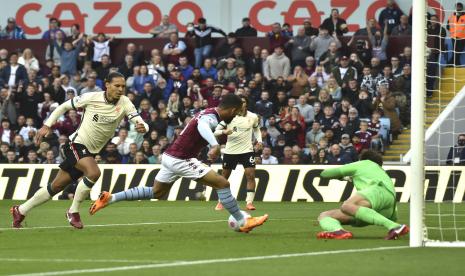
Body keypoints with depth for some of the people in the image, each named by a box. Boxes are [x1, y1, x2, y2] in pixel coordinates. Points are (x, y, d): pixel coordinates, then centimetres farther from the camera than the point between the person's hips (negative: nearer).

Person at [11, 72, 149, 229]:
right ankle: (73, 212, -12)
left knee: (56, 187, 11)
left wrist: (142, 127, -41)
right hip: (77, 144, -4)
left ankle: (20, 211, 27)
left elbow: (140, 123, -18)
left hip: (90, 152, 4)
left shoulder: (124, 103, -8)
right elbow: (64, 106, 0)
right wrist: (47, 125, -3)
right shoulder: (92, 97, -14)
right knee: (93, 172, -31)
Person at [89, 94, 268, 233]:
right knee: (222, 183, -10)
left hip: (170, 156, 10)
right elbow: (202, 126, -46)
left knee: (156, 193, 25)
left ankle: (110, 198, 21)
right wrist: (215, 145, -64)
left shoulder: (209, 113, 9)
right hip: (180, 160, -10)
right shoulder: (211, 118, -20)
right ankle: (243, 223, -4)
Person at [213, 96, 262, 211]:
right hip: (230, 151, 0)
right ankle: (221, 202, 23)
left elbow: (257, 129, 21)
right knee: (224, 176, 8)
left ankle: (249, 202, -9)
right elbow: (216, 132, -5)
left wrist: (259, 141, 5)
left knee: (251, 175, -14)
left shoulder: (253, 117, 0)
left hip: (247, 150, 0)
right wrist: (224, 131, -26)